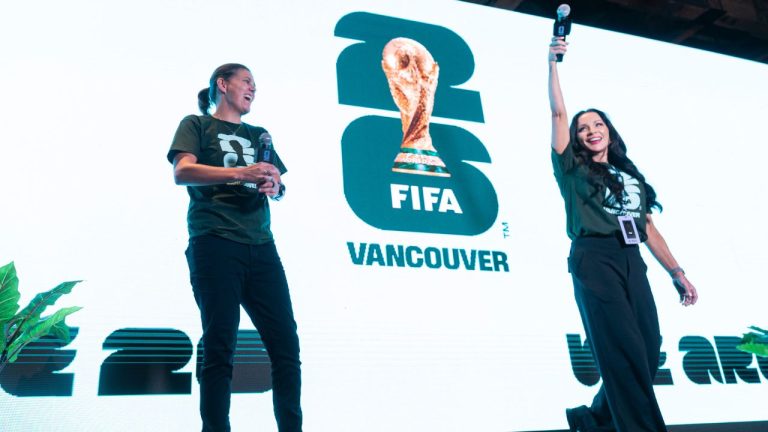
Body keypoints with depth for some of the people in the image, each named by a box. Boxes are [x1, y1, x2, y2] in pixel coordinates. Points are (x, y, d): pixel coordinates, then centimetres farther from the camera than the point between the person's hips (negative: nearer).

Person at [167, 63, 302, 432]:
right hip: (215, 244, -5)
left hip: (261, 247, 5)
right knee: (219, 348, -7)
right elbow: (182, 172, -6)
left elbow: (279, 188, 21)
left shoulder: (258, 135, 26)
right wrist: (239, 173, -18)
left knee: (286, 345, -2)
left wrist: (274, 185, -3)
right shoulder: (197, 125, 12)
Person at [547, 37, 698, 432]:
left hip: (632, 262, 5)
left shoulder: (632, 176, 22)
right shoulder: (573, 168, 9)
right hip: (594, 259, -5)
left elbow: (649, 229, 19)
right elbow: (557, 112, 1)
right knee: (623, 349, -12)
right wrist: (554, 62, -1)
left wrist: (676, 272, 13)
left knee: (648, 350, 0)